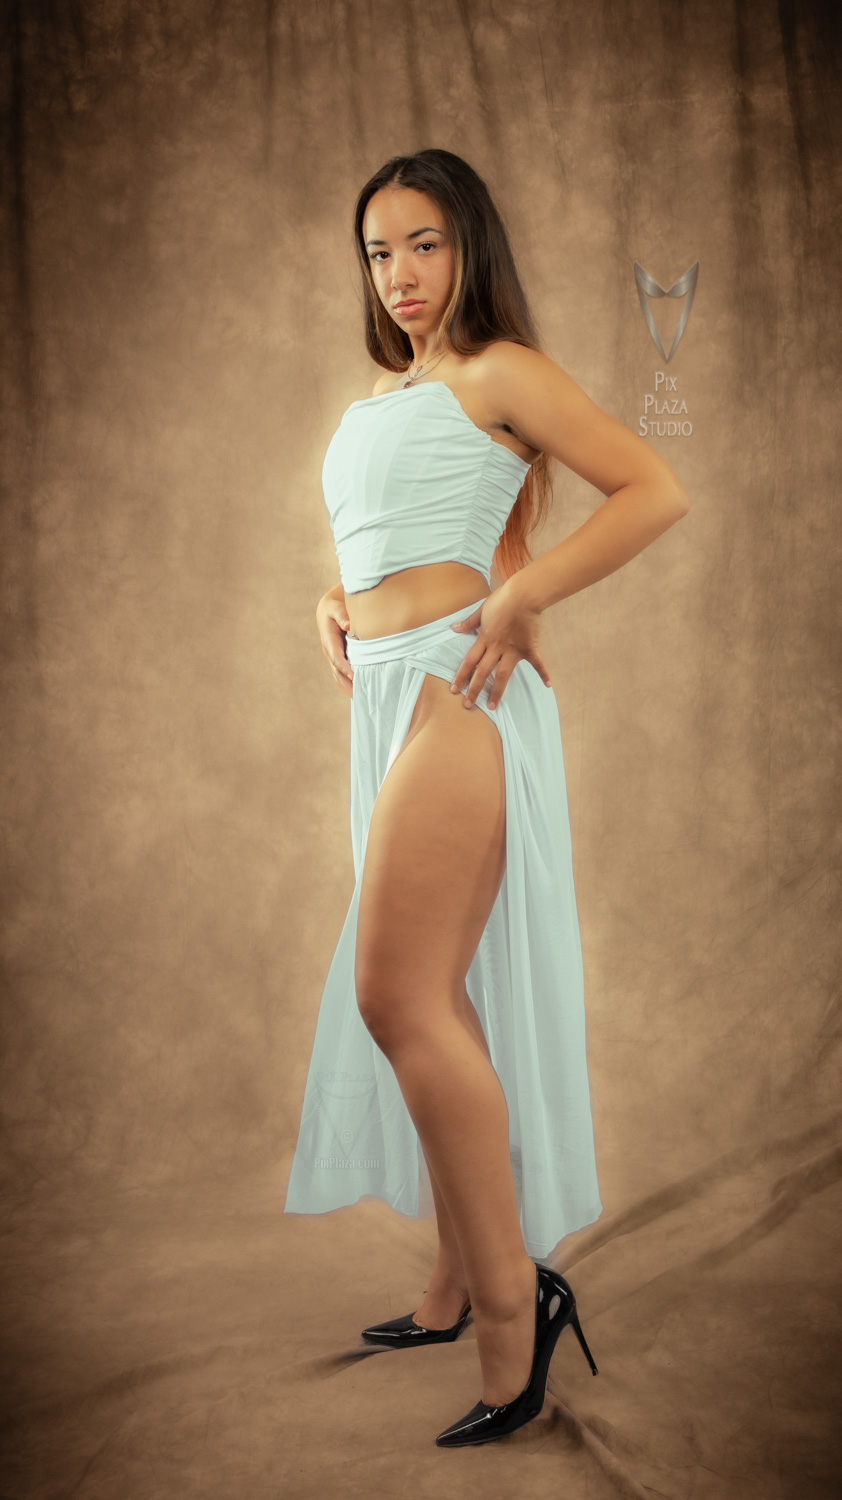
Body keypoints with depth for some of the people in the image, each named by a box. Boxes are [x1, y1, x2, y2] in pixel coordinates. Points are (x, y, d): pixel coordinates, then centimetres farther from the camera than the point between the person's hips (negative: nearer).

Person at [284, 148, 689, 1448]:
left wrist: (517, 601, -15)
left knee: (398, 993, -17)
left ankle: (514, 1292, -7)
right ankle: (458, 1284, 22)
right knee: (426, 999, 11)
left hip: (457, 683, -8)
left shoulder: (497, 371, -1)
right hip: (385, 693, 9)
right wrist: (335, 610, 12)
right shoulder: (379, 398, 23)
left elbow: (656, 491, -10)